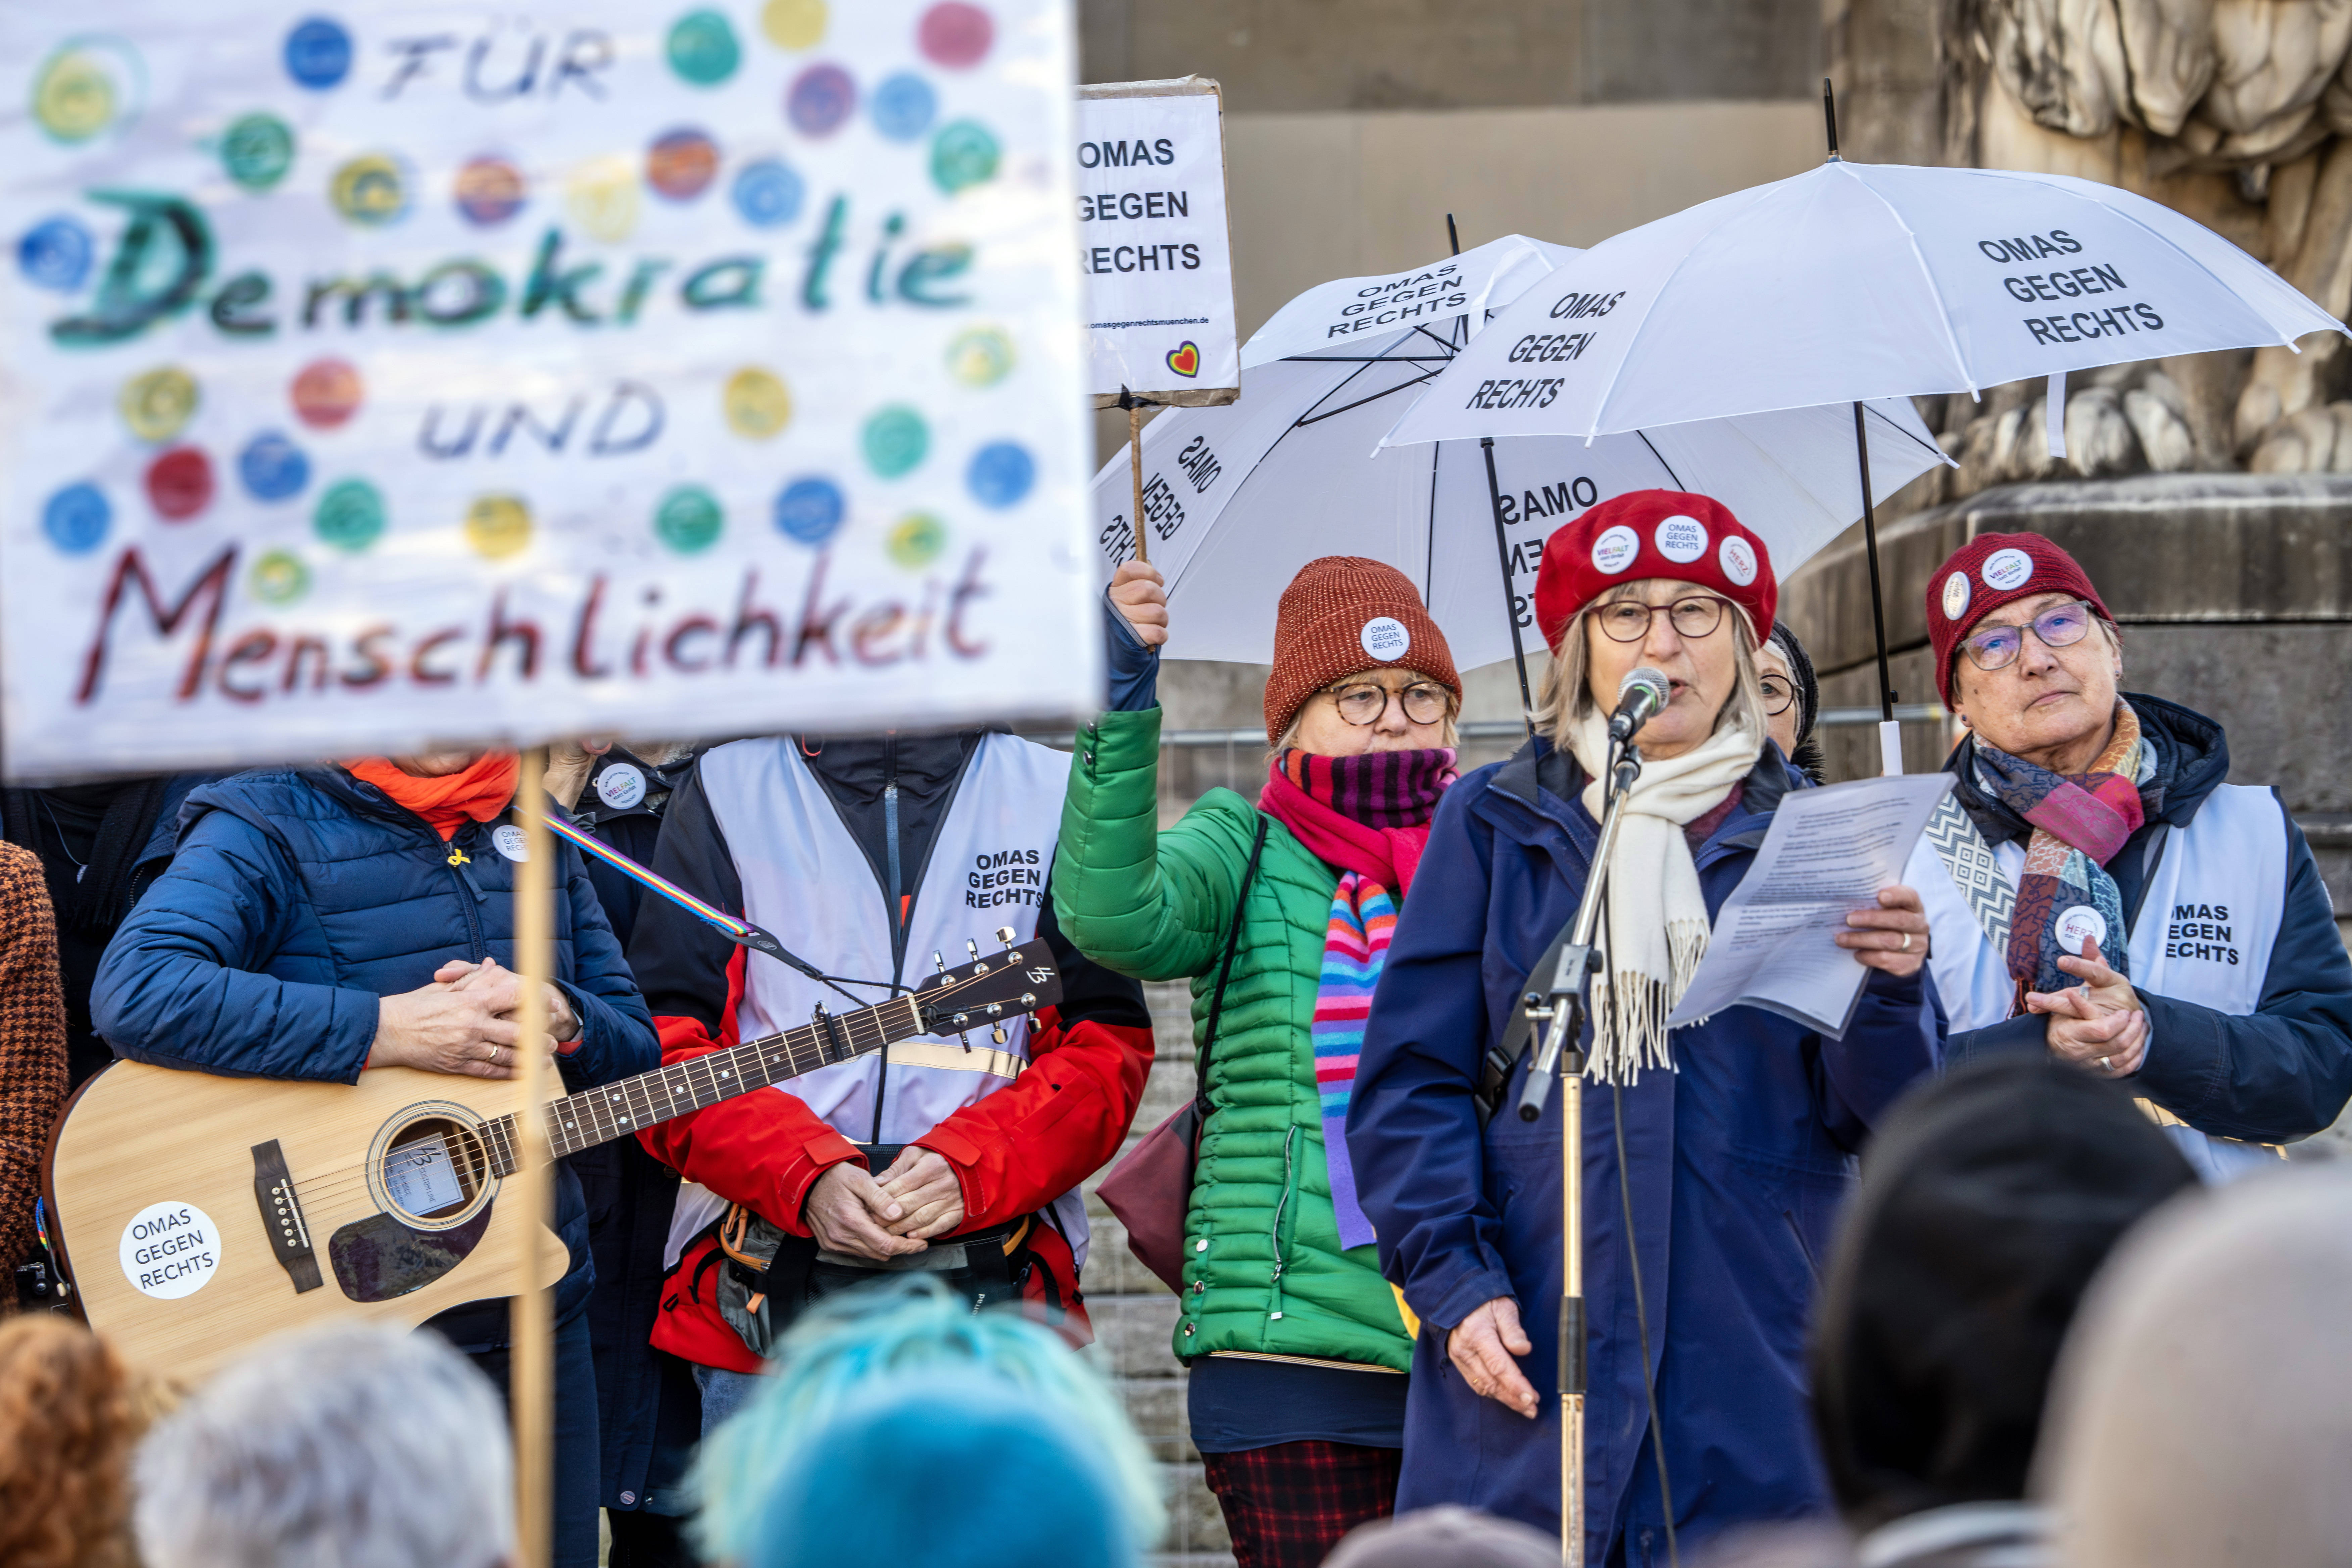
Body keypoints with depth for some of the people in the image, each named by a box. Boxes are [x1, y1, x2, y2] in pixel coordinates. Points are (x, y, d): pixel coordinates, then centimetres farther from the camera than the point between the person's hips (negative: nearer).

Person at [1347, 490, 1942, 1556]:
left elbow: (1873, 1116, 4)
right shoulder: (1496, 824, 11)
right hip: (1525, 1358, 0)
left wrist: (1890, 993, -16)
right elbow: (1411, 1078, 6)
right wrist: (1453, 1278, -6)